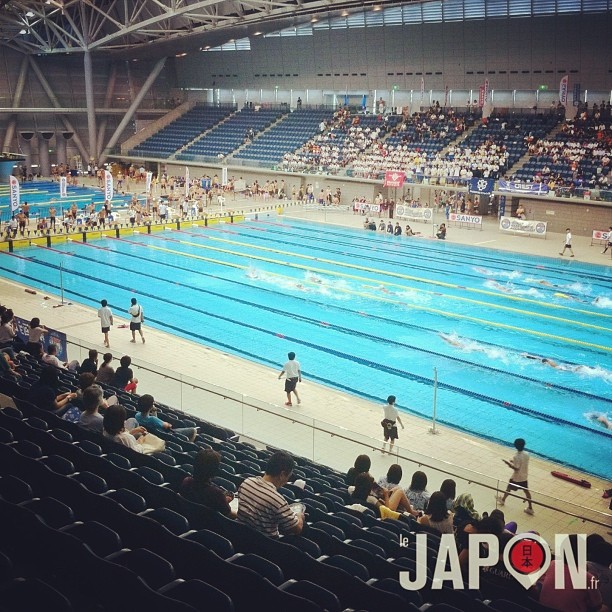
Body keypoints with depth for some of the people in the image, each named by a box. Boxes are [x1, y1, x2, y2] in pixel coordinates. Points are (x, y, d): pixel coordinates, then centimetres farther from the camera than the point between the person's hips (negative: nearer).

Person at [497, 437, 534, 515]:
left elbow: (516, 469, -26)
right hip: (524, 477, 6)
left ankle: (503, 500, 42)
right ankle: (530, 508, 18)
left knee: (508, 488, 19)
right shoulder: (527, 454, -8)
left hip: (516, 478, -5)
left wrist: (508, 464, -19)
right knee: (526, 491, 15)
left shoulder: (516, 457, -29)